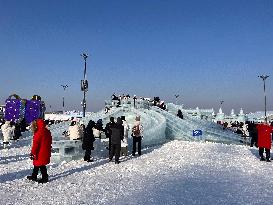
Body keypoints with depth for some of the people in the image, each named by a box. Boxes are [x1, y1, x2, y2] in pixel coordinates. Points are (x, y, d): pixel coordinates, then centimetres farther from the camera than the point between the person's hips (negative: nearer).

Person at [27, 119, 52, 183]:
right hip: (46, 151, 9)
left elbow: (35, 144, -19)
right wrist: (48, 149, 28)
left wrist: (33, 153, -14)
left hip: (40, 152, -9)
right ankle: (34, 176, 33)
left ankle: (45, 178, 10)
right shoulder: (47, 132, 8)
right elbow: (50, 141, 17)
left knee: (41, 165, 2)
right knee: (36, 164, 21)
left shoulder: (39, 133, -19)